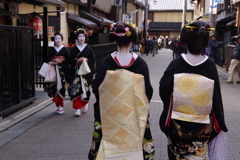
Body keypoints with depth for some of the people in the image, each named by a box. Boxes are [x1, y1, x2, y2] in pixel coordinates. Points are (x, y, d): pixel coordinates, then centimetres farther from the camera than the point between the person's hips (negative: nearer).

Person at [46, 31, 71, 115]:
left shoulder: (64, 49, 5)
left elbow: (68, 60, 1)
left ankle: (61, 106, 4)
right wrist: (51, 62, -11)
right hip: (54, 71, 2)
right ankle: (58, 105, 11)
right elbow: (48, 59, 9)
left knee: (61, 88, -6)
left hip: (62, 71, -2)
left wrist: (60, 61, -12)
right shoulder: (51, 50, 9)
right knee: (54, 88, -2)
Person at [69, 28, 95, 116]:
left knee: (85, 88, 5)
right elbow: (71, 60, 1)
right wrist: (78, 60, -15)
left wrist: (86, 60, -13)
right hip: (76, 71, 0)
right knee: (76, 88, -8)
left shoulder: (88, 49, 4)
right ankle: (77, 108, -5)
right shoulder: (74, 49, 5)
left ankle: (85, 103, 32)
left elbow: (93, 59, 3)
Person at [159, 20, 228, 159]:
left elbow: (163, 91, -7)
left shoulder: (176, 64, -13)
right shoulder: (210, 66, -12)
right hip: (202, 127, 0)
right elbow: (216, 97, -5)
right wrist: (219, 124, 7)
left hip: (177, 124, 0)